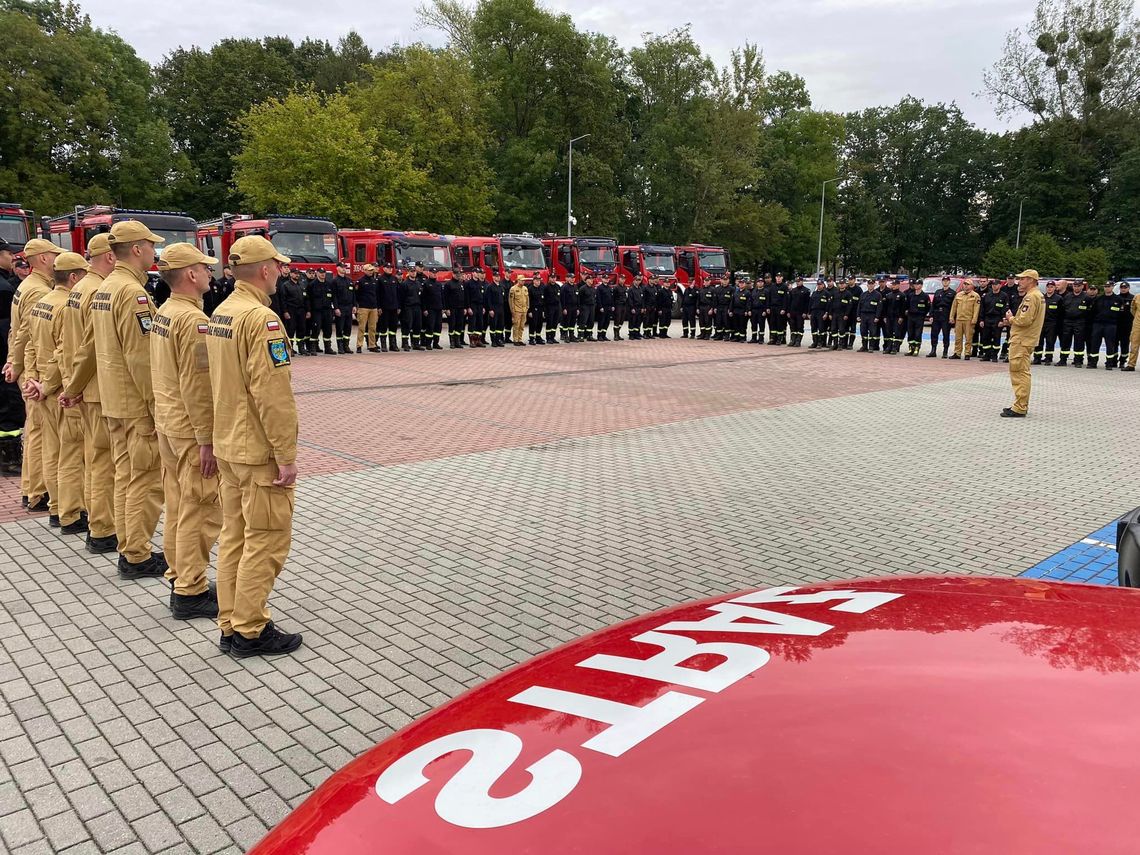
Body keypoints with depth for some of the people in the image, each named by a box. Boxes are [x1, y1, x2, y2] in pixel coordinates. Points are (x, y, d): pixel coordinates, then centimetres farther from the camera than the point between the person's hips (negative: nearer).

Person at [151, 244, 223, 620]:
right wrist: (208, 440, -19)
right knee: (200, 511, -2)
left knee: (178, 505, 16)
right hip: (191, 430, -10)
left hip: (167, 423, 10)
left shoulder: (162, 314, 10)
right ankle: (190, 593, 5)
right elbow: (198, 387, -22)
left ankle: (179, 577, 27)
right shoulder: (194, 320, -19)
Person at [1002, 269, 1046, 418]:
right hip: (1025, 340, 11)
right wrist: (1013, 321, 10)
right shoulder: (1038, 295, 18)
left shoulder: (1031, 297, -16)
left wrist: (1011, 319, -7)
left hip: (1022, 341, -11)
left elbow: (1025, 320, -25)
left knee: (1020, 373, -9)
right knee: (1022, 373, 18)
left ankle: (1019, 409, -7)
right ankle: (1022, 405, 26)